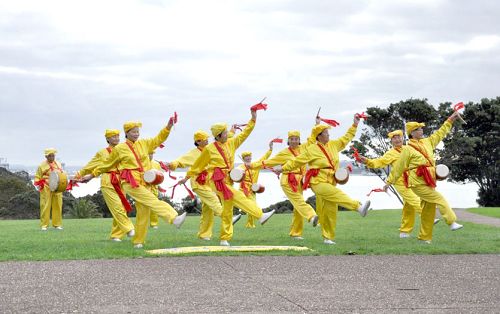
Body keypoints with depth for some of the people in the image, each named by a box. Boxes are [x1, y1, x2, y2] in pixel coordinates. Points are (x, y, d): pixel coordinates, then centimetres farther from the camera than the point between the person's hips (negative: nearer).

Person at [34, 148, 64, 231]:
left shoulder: (58, 164, 15)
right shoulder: (42, 165, 0)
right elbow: (37, 177, 1)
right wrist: (38, 183, -16)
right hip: (46, 189, -4)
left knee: (57, 205, 5)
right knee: (45, 206, -6)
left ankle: (57, 224, 13)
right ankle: (44, 225, -2)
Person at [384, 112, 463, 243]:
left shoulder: (427, 142, 13)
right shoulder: (408, 149, -7)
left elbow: (440, 133, 24)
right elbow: (398, 167, -2)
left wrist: (451, 119, 22)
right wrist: (389, 182, 2)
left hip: (428, 182, 7)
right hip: (418, 182, -7)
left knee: (428, 210, 7)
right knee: (439, 199, -16)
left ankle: (424, 237, 15)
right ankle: (452, 222, -15)